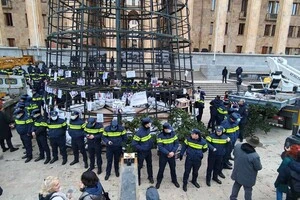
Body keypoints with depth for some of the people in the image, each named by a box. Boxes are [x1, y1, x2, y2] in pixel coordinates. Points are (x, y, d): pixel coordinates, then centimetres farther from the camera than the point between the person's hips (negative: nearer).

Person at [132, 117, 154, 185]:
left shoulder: (148, 129, -9)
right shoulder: (139, 133, -29)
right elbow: (134, 144, -23)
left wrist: (151, 143, 3)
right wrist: (142, 149, -21)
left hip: (148, 151, 6)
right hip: (141, 152, -6)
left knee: (149, 164, 21)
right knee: (139, 166, 12)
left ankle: (150, 177, 41)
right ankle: (138, 179, 33)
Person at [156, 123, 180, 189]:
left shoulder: (173, 133, -8)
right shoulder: (160, 136, -18)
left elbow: (177, 143, -5)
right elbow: (160, 147, -19)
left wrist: (173, 152, -16)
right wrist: (168, 153, -23)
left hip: (172, 155, 3)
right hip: (163, 155, -3)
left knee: (173, 168, 18)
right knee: (161, 169, 10)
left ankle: (174, 180, 41)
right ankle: (159, 181, 33)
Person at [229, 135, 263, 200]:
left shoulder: (237, 146, -19)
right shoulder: (255, 156, -34)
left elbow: (234, 154, 2)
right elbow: (259, 167, -17)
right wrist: (260, 165, 5)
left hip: (237, 173, 5)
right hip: (248, 178, -5)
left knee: (236, 185, 28)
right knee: (248, 190, 21)